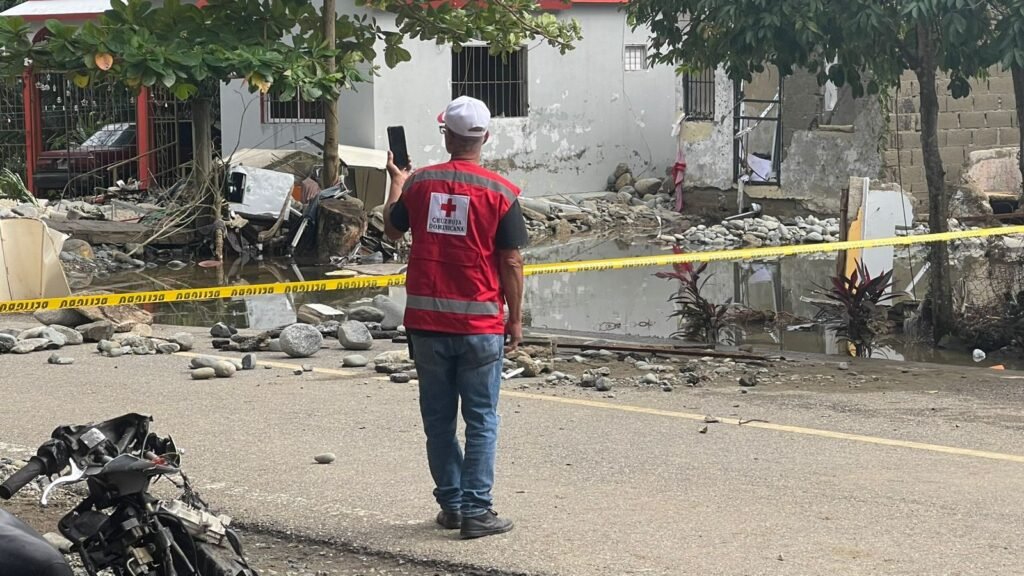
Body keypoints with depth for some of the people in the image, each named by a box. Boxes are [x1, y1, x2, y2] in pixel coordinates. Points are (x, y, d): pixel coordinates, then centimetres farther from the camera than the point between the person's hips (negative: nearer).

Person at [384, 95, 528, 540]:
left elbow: (391, 229, 18)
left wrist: (396, 181, 35)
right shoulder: (500, 192, -8)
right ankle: (475, 510, 5)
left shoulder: (419, 183, 0)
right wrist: (516, 319, 4)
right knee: (481, 420, 5)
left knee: (438, 419, 13)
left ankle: (451, 503, 19)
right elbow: (511, 262, -7)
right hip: (480, 323, -3)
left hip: (426, 320, 3)